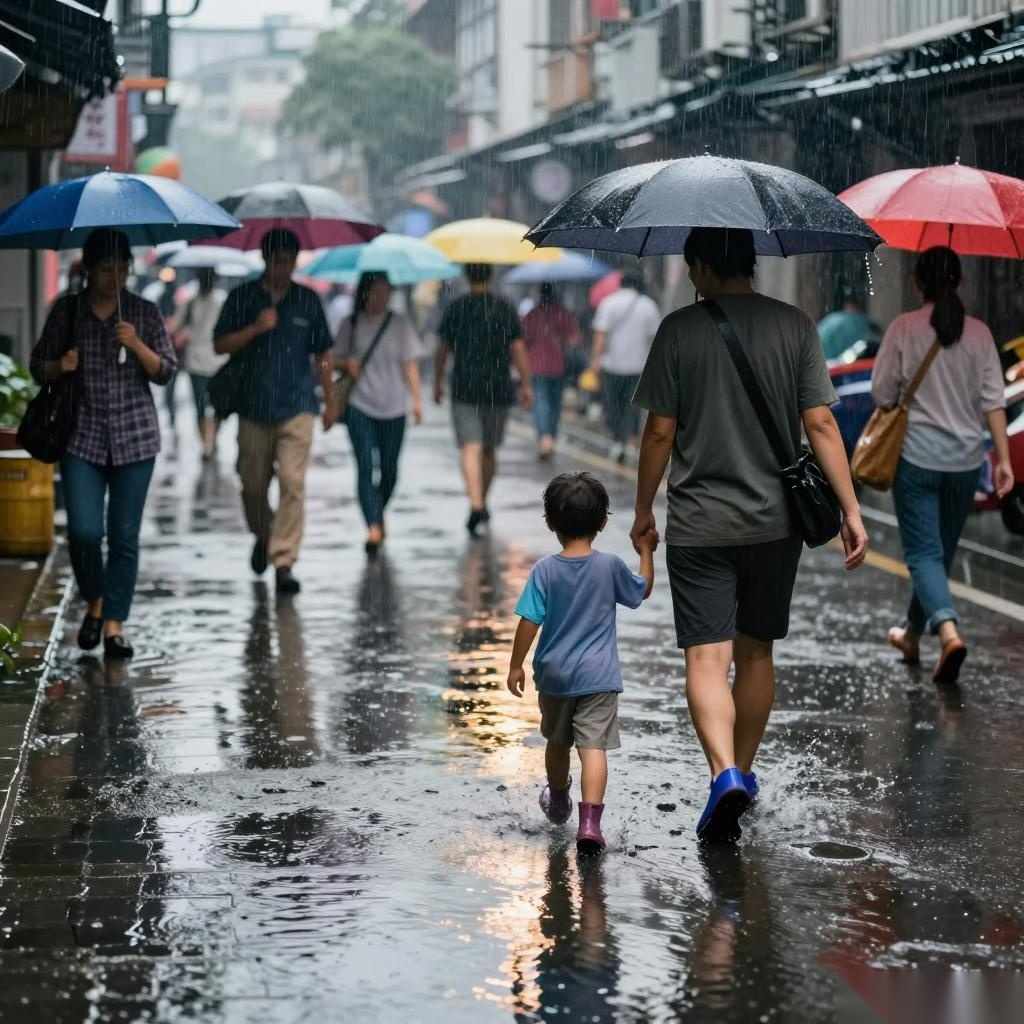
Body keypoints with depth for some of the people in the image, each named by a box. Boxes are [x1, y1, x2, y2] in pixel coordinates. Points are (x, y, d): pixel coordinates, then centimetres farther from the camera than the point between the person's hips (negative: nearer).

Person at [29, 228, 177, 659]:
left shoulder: (145, 313, 4)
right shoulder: (66, 310, 4)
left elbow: (166, 372, 1)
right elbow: (39, 366, 9)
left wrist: (137, 346, -16)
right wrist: (60, 366, -13)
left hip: (134, 436, 0)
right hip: (82, 436, 0)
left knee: (124, 535, 0)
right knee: (84, 531, -9)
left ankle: (114, 624, 7)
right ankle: (94, 602, 18)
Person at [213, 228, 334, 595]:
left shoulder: (308, 300, 6)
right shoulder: (242, 298, 4)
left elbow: (322, 354, 13)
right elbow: (220, 345, -1)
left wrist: (330, 400, 13)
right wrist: (255, 328, -15)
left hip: (296, 407, -1)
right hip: (254, 408, 1)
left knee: (293, 483, -12)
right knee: (253, 484, 10)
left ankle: (284, 562, -12)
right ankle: (262, 535, 39)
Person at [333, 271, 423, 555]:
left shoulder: (399, 324, 3)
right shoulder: (351, 324, 3)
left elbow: (410, 364, 2)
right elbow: (336, 358, 10)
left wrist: (416, 399, -6)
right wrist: (347, 364, -14)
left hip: (393, 406, 1)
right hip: (359, 405, -1)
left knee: (389, 467, 8)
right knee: (366, 466, -12)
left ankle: (379, 514, 33)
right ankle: (373, 526, -17)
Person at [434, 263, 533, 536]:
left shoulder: (456, 308, 0)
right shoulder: (505, 309, 0)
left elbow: (443, 350, 3)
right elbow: (518, 349, -4)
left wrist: (437, 382, 14)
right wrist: (526, 385, 0)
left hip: (464, 389, -2)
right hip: (498, 390, 2)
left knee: (470, 449, -9)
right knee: (489, 449, 17)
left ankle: (476, 505, -27)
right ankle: (483, 504, 28)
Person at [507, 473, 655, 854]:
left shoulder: (544, 571, -9)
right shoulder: (611, 566, -7)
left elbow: (529, 622, -9)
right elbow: (642, 591, 11)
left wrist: (516, 666, 1)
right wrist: (646, 551, 23)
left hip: (554, 675, 1)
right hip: (598, 677, -1)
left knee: (558, 742, 22)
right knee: (593, 747, -8)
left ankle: (559, 801, 45)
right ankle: (590, 820, -23)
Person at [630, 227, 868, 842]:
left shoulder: (680, 330, -5)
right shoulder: (795, 327, 0)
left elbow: (661, 432, -3)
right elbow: (820, 424, -5)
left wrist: (644, 508, 9)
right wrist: (851, 509, -1)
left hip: (699, 524, -3)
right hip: (776, 520, 3)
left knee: (706, 657, -5)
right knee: (756, 653, 18)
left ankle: (725, 773, -25)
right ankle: (744, 773, 29)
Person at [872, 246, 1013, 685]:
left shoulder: (904, 328, -8)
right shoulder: (979, 333, 0)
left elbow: (882, 394, -4)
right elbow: (993, 401, -3)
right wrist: (1004, 459, -1)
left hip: (917, 458, -3)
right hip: (965, 460, 3)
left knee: (923, 553, -4)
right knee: (941, 551, 18)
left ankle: (948, 631, -27)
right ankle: (912, 634, 32)